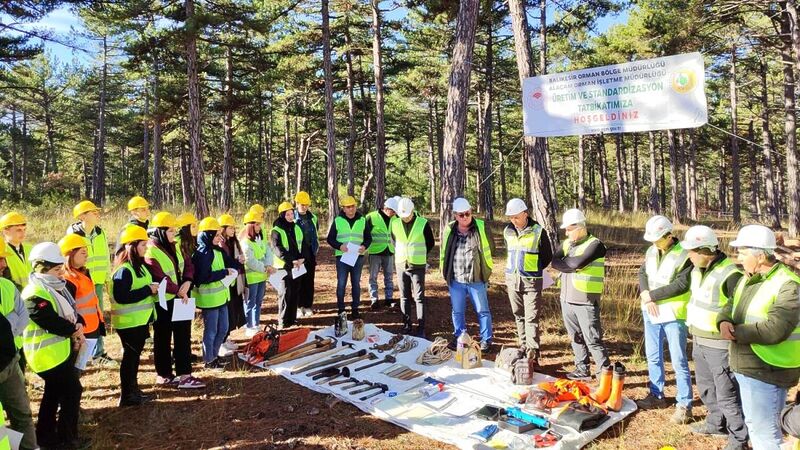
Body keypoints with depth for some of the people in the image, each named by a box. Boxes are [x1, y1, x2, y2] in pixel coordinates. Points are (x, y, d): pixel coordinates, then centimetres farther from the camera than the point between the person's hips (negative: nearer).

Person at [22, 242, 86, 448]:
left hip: (62, 349, 10)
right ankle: (68, 439, 10)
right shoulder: (35, 294, -22)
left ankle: (45, 437, 32)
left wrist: (79, 324, -6)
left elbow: (70, 310, 13)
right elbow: (51, 321, -28)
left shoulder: (56, 286, 9)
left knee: (54, 393, 19)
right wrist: (74, 330, -14)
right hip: (48, 353, -10)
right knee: (72, 392, -3)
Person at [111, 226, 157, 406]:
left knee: (135, 356, 17)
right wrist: (148, 290, -23)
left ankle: (133, 390, 28)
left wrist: (152, 288, 0)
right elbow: (121, 297, -28)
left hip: (139, 320, 9)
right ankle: (127, 396, 13)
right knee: (130, 357, 1)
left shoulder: (138, 265, 9)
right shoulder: (124, 270, -21)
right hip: (128, 322, -9)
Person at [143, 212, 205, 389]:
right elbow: (160, 278, -25)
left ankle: (184, 374, 17)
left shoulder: (173, 246, 8)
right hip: (163, 302, -8)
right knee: (163, 338, 6)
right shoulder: (150, 252, -18)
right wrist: (179, 290, -20)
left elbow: (187, 264, 6)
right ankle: (163, 375, 19)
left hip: (180, 299, 8)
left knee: (183, 336, 9)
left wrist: (187, 283, -11)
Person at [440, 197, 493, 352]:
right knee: (457, 311, 14)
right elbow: (443, 251, 11)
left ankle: (486, 339, 21)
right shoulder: (449, 230, 0)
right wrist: (444, 271, 10)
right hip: (455, 280, 2)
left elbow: (488, 249, 3)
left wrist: (488, 270, 3)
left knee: (482, 310, 8)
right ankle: (459, 338, 30)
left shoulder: (481, 228, -5)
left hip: (476, 279, -2)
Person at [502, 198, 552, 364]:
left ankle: (532, 355, -2)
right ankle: (523, 349, 25)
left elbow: (547, 256, 2)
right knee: (519, 316, 13)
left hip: (531, 281, -5)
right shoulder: (507, 231, 4)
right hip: (512, 280, 5)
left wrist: (534, 270, 4)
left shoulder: (538, 232, -9)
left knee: (531, 318, -6)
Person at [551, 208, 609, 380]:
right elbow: (555, 262, -2)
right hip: (567, 300, 7)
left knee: (593, 340, -4)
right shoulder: (566, 244, 12)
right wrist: (572, 266, -14)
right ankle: (582, 370, 27)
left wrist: (564, 261, -4)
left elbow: (576, 263, -21)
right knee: (576, 338, 15)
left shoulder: (595, 245, -10)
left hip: (586, 302, -7)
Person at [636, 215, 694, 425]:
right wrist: (645, 295, -11)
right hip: (651, 312, 7)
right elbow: (642, 274, 7)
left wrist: (651, 295, -16)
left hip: (673, 315, -7)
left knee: (679, 361, -1)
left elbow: (681, 285, -20)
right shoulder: (651, 251, 7)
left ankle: (684, 404, 10)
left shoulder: (685, 255, -14)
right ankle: (657, 395, 31)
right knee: (653, 357, 16)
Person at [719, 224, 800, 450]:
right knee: (754, 424, 24)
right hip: (744, 368, 9)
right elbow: (730, 308, 12)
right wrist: (724, 322, -11)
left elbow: (773, 330, -29)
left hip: (766, 372, -9)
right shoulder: (747, 280, 10)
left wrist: (735, 332, -19)